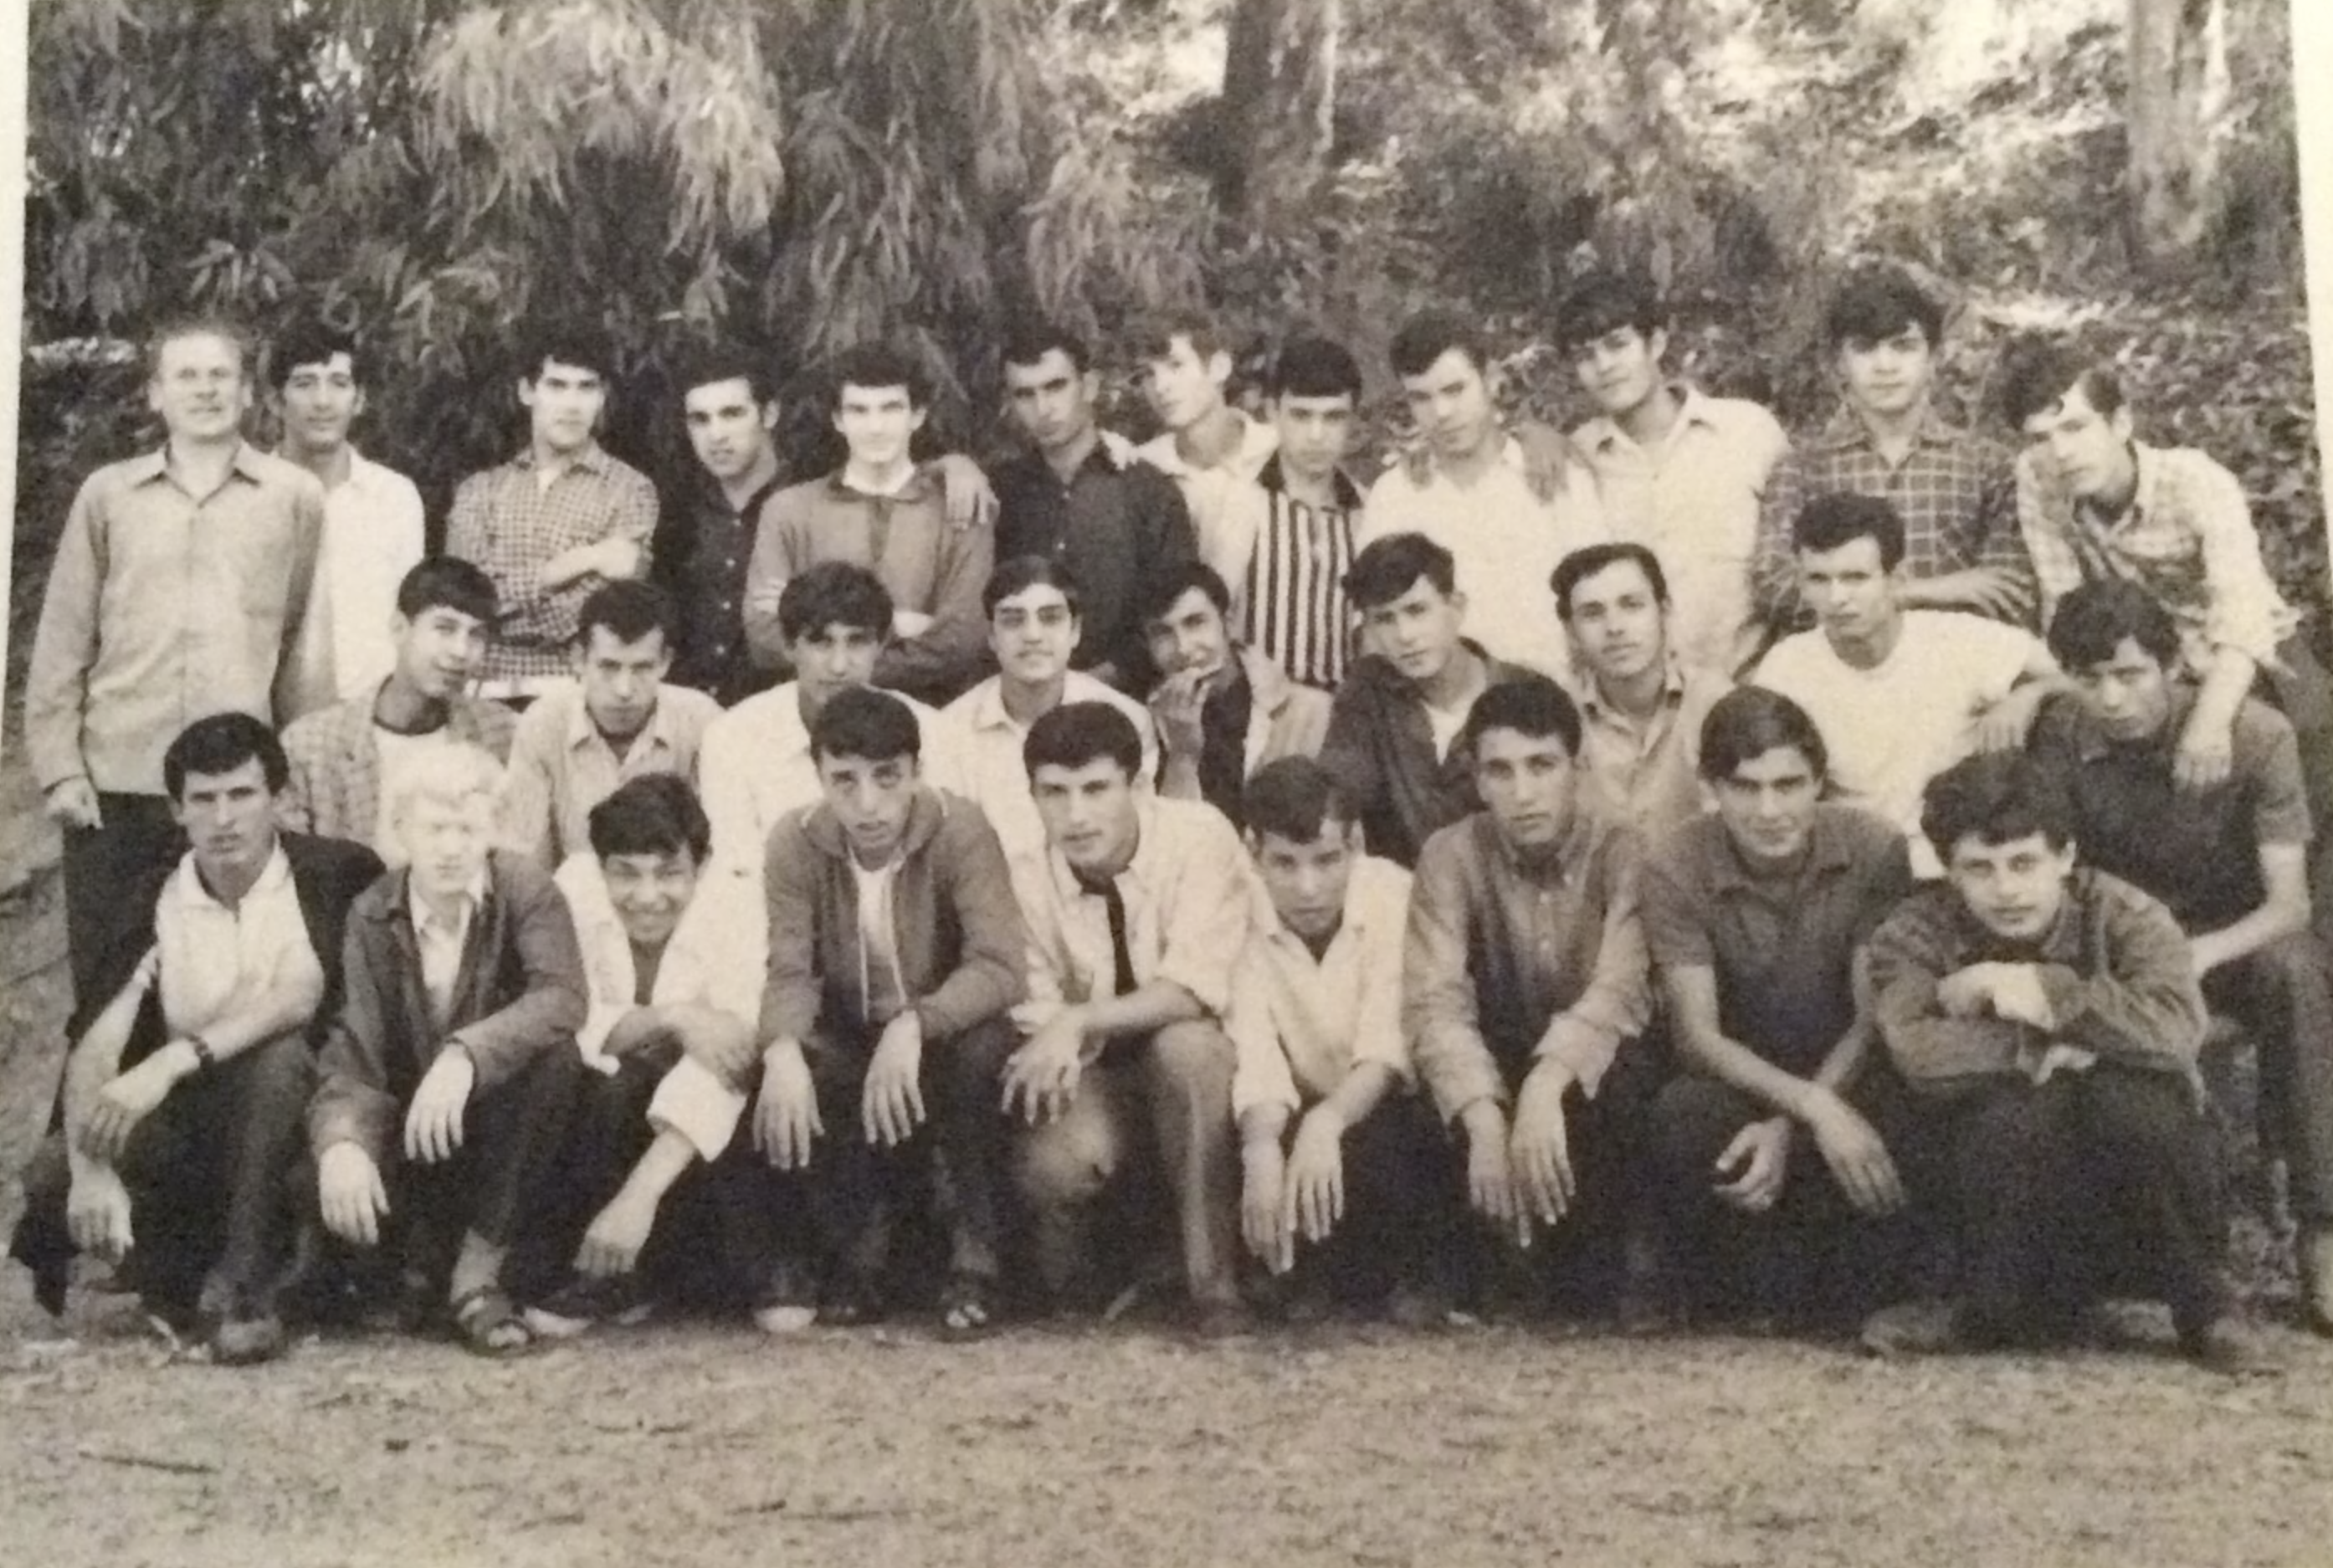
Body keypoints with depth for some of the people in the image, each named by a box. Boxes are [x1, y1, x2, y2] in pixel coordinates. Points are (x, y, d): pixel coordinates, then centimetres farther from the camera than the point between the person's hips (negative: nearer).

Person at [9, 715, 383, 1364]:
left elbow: (301, 997, -23)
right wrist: (91, 1169, -27)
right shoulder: (151, 906, 0)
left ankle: (245, 1286, -26)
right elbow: (95, 1046, -10)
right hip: (187, 1117, 3)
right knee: (51, 1177, -23)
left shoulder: (335, 875, -8)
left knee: (278, 1051, -35)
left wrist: (172, 1061, -33)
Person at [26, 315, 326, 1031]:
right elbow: (62, 638, 8)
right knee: (104, 990, 6)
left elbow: (307, 638, 7)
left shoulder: (295, 495, 5)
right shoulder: (107, 494, 8)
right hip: (115, 782, 1)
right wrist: (58, 764, 1)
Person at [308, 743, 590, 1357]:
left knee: (551, 1053, -32)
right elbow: (352, 1057, -15)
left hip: (501, 1124, -1)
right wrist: (341, 1142, -37)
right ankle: (426, 1262, 4)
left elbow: (565, 996, -29)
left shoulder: (525, 892, -10)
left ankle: (479, 1272, -21)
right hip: (408, 1127, 1)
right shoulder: (372, 918, -6)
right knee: (326, 1187, -30)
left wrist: (466, 1053, -45)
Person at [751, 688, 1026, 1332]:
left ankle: (973, 1258, -15)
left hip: (946, 1033, -2)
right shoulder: (796, 844, -11)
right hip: (849, 1040, 2)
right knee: (796, 1063, -30)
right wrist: (783, 1051, -39)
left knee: (981, 1050, -35)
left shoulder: (960, 831, -20)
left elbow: (1000, 966, -29)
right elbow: (789, 971, -17)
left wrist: (913, 1026, -46)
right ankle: (857, 1248, -6)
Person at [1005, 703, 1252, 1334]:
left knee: (1183, 1043, -37)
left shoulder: (1198, 836, -17)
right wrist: (1055, 1047, -28)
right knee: (1059, 1161, -31)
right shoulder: (1025, 878, -7)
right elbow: (1039, 1016, -5)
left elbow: (1197, 988, -25)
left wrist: (1080, 1020, -36)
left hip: (1193, 1055, -2)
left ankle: (1213, 1282, -26)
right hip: (1096, 1070, 2)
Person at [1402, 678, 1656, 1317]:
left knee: (1617, 1073, -34)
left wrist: (1548, 1086, -46)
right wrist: (1484, 1119, -38)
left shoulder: (1622, 852, -11)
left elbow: (1620, 991, -27)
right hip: (1498, 1073, 1)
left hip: (1592, 1082, -1)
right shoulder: (1452, 855, -7)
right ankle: (1509, 1271, -11)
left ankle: (1597, 1282, -17)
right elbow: (1435, 1000, -20)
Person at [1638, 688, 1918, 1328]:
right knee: (1684, 1117, -34)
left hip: (1846, 1074, 1)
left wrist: (1789, 1127, -25)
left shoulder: (1875, 850, -12)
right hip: (1738, 1079, 0)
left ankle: (1842, 1318, -5)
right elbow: (1697, 1035, -16)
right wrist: (1812, 1106, -33)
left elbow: (1873, 1017, -11)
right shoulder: (1674, 868, -13)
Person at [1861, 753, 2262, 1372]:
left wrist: (2039, 991, -29)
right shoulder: (1914, 933, -8)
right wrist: (2037, 1048, -31)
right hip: (2004, 1183, 0)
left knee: (2129, 1096, -33)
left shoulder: (2122, 915, -10)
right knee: (2009, 1113, -33)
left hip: (2128, 1169, 0)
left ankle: (2200, 1299, -8)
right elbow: (1914, 1050, -28)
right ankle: (1996, 1308, -8)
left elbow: (2176, 1027, -32)